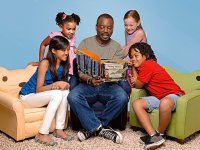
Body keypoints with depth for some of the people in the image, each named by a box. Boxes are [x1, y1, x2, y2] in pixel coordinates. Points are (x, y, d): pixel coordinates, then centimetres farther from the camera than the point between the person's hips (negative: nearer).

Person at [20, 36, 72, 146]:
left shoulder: (64, 65, -2)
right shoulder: (45, 63, -21)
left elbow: (61, 84, 6)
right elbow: (38, 89, -21)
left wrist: (64, 85, -17)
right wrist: (56, 84, -34)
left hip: (42, 96, 6)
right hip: (28, 96, -6)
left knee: (65, 92, -19)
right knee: (57, 94, -29)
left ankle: (59, 129, -12)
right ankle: (42, 134, -25)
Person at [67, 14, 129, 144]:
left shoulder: (117, 47, 11)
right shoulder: (85, 43, 7)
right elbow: (79, 70, 0)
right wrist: (90, 80, -21)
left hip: (109, 85, 1)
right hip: (88, 84, -1)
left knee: (122, 97, -31)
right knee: (73, 97, -32)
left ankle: (92, 128, -15)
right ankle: (101, 128, -23)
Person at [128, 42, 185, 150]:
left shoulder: (147, 65, -14)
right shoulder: (142, 67, 15)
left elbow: (138, 85, -8)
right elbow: (136, 82, 8)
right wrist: (133, 67, 5)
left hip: (172, 94, -10)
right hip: (158, 97, 10)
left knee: (164, 103, -43)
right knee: (136, 104, -10)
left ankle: (160, 134, -15)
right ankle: (153, 136, -23)